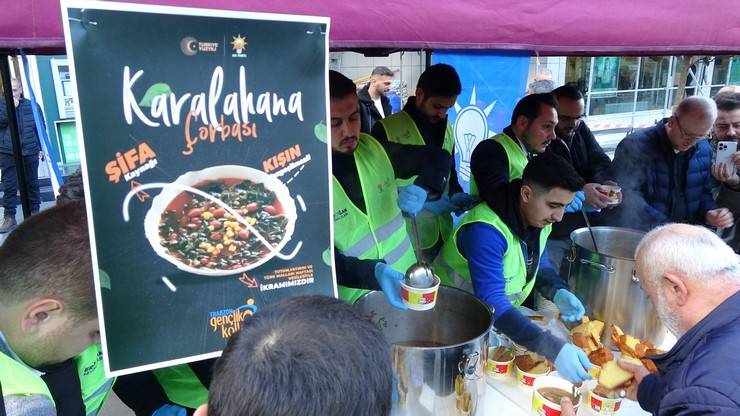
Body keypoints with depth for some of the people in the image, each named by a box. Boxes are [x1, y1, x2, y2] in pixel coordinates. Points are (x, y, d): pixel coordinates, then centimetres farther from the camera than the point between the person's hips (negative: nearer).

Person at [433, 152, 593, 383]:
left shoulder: (539, 216, -7)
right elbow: (490, 303, -38)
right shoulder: (485, 231, -33)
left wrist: (557, 292, -10)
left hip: (503, 316, 7)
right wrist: (553, 349, -45)